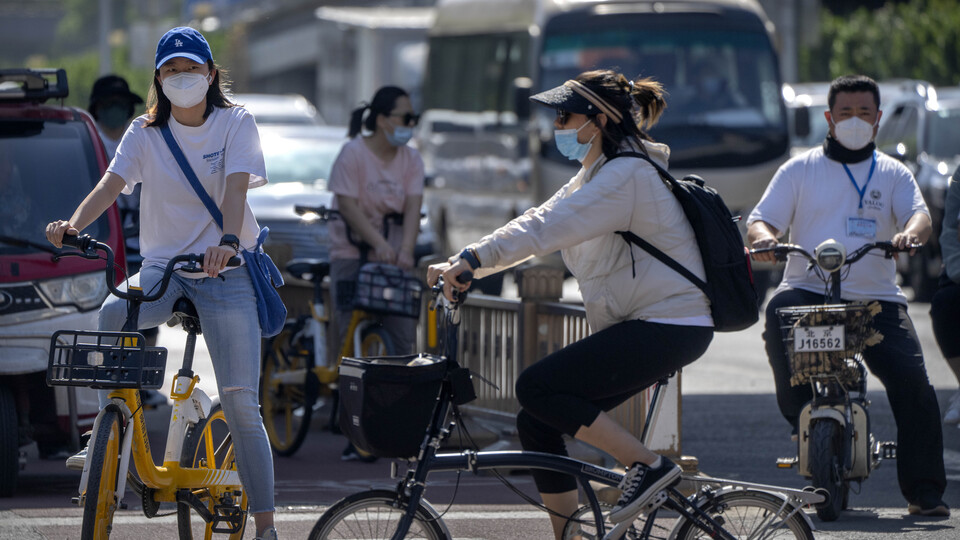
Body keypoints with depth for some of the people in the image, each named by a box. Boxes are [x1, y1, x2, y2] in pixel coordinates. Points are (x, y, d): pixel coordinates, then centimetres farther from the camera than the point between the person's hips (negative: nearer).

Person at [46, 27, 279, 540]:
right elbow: (111, 184, -10)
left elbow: (236, 188, -18)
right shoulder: (145, 133, 5)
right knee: (114, 313, -33)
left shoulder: (236, 123, -2)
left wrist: (228, 240, -39)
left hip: (225, 268, -2)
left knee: (240, 400, -10)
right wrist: (73, 225, -31)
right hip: (162, 265, 2)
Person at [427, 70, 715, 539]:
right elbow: (544, 225, 12)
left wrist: (469, 260, -32)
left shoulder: (628, 175, -16)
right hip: (635, 326, 10)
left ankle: (649, 465, -12)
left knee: (536, 388, -18)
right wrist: (467, 269, 0)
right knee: (536, 424, 2)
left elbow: (547, 227, -27)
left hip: (669, 327, -10)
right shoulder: (599, 174, 17)